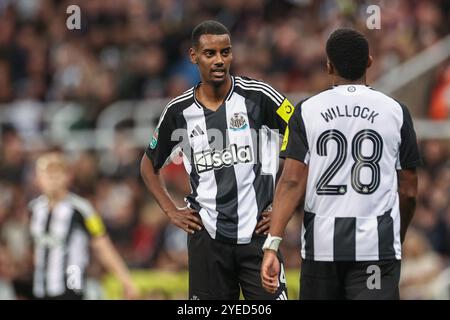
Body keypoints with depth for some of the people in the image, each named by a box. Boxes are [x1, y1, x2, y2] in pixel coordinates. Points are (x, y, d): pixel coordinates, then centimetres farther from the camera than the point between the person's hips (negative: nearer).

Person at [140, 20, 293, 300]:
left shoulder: (258, 96, -5)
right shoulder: (179, 111, 5)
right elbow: (150, 164, 21)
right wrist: (171, 211, 9)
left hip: (257, 232, -3)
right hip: (207, 236, 3)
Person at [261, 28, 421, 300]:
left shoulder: (307, 112, 2)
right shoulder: (395, 112, 3)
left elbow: (292, 182, -6)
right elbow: (408, 192, 8)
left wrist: (272, 245, -8)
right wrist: (398, 241, 24)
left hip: (321, 245, 1)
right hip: (378, 246, -1)